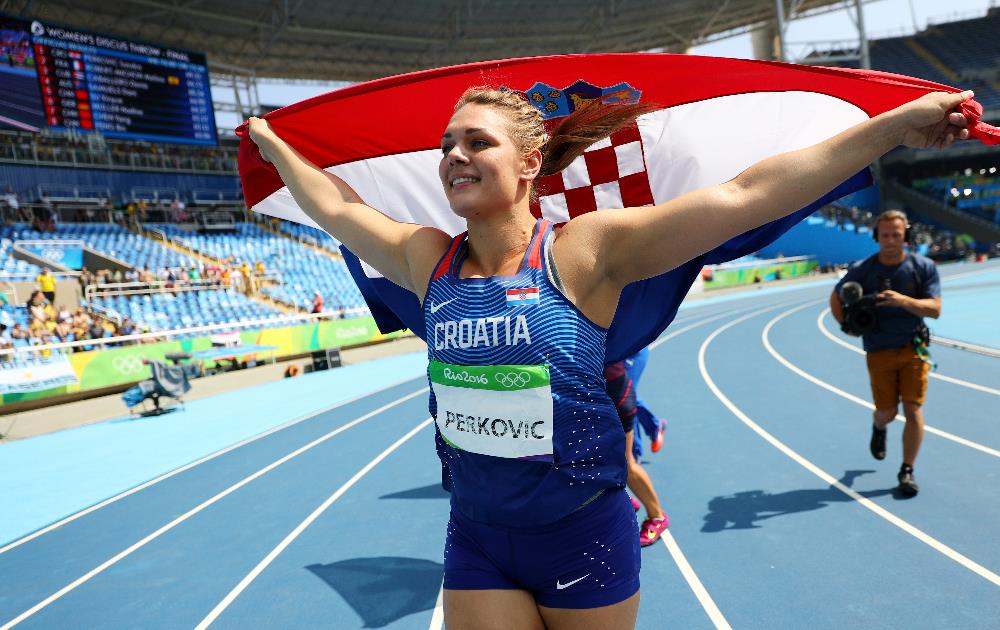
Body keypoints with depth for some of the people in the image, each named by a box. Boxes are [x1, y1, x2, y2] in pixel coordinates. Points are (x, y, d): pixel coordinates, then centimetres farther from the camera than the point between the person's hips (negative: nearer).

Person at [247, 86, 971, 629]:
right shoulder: (427, 259, -1)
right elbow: (335, 205, 13)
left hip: (585, 535, -3)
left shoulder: (586, 250, -14)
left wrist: (899, 123, -20)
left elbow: (744, 197, -19)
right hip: (476, 536, 3)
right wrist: (275, 145, 24)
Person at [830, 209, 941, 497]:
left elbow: (935, 309, -11)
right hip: (879, 352, 0)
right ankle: (878, 428, 42)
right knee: (887, 413, 4)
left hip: (914, 349, 0)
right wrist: (847, 325, -4)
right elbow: (835, 297, 10)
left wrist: (903, 300, -28)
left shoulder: (924, 267, -4)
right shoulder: (862, 270, -5)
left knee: (913, 410, -6)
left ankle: (907, 471, 7)